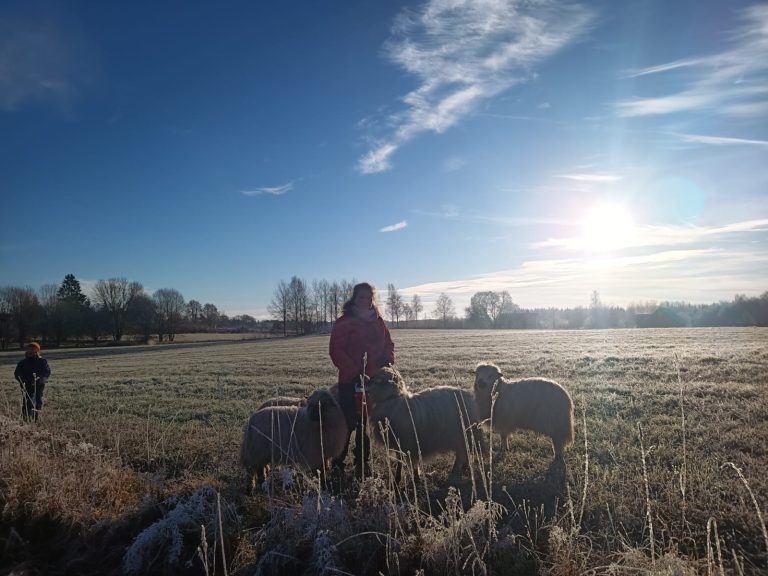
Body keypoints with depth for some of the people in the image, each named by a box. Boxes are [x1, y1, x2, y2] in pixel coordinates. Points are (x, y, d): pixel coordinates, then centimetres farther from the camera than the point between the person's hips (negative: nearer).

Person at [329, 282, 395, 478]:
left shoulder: (378, 322, 10)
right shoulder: (344, 322, -7)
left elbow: (388, 345, 15)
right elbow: (336, 351, -14)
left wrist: (388, 362, -4)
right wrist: (354, 372, -20)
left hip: (374, 380, 5)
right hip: (352, 381, -5)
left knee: (366, 423, 13)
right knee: (348, 423, -1)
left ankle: (362, 464, 25)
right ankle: (337, 462, 16)